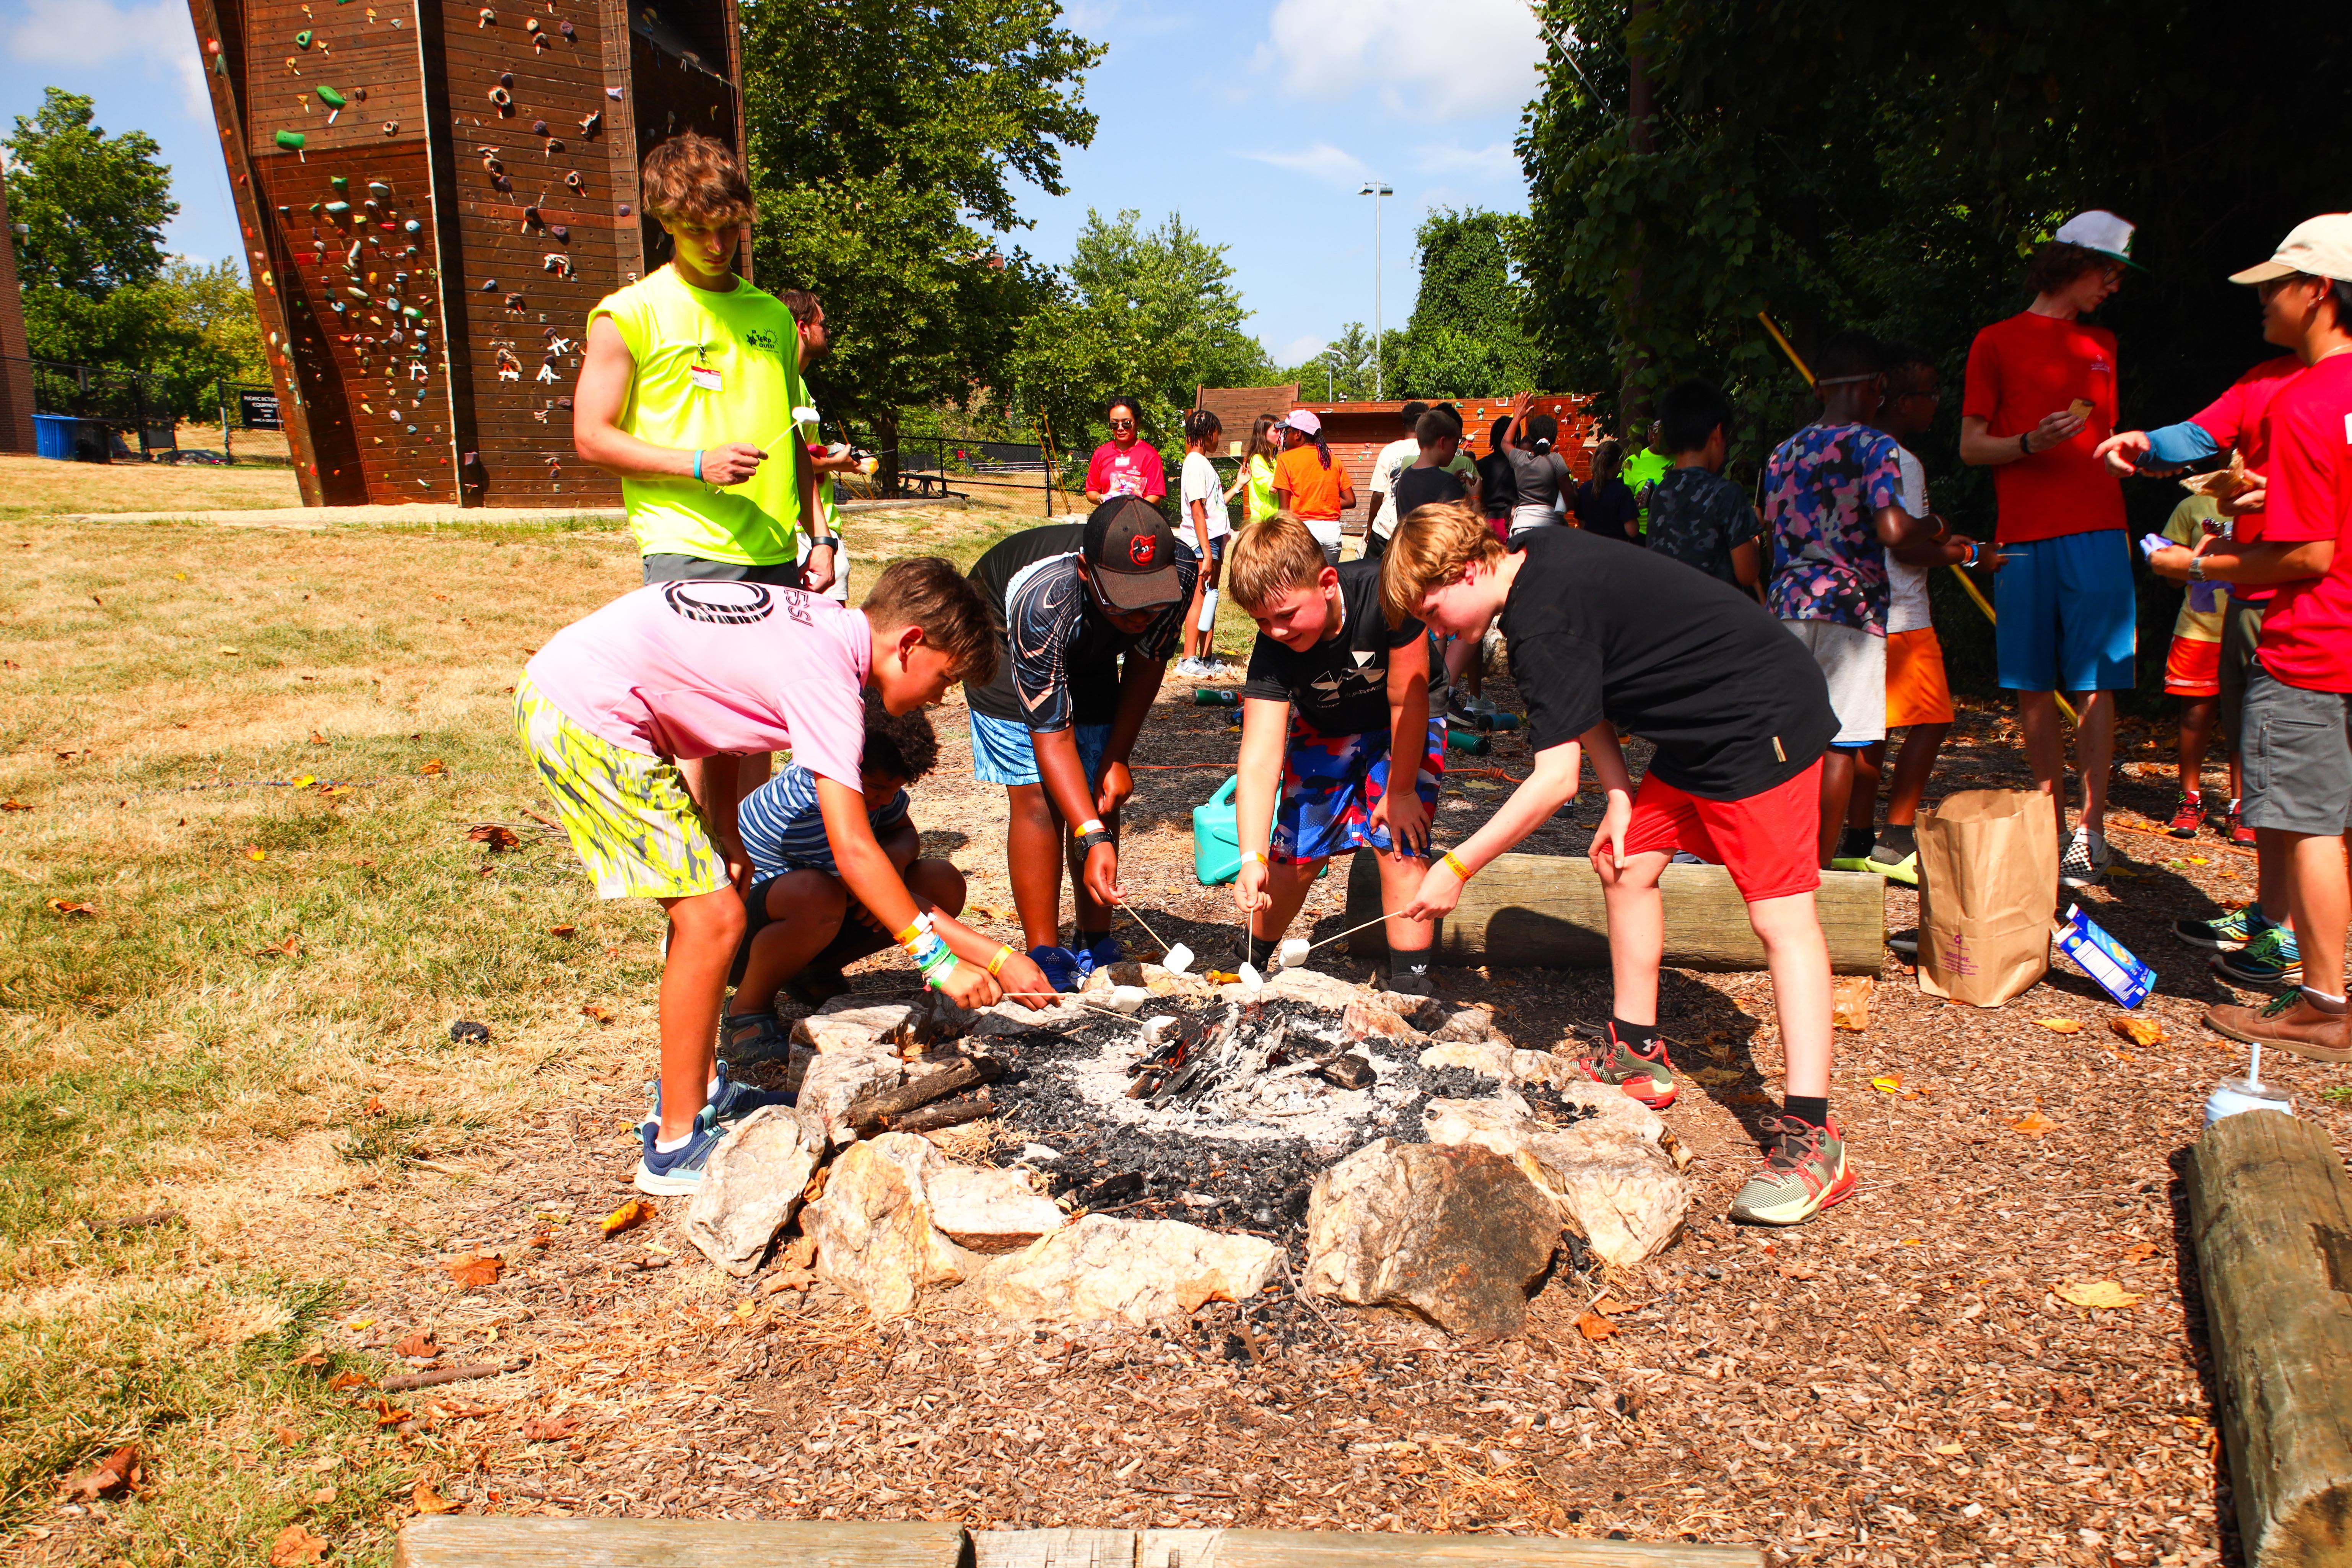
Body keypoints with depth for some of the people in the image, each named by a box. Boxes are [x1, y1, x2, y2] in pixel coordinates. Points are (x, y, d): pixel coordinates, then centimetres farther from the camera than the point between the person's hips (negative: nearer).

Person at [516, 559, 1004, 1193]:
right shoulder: (827, 675, -18)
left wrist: (725, 839, 13)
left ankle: (697, 1089, 29)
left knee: (704, 899, 17)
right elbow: (852, 849, -22)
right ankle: (676, 1146, 3)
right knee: (714, 918, -8)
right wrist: (937, 956, -18)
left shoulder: (817, 622, 9)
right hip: (586, 717, -10)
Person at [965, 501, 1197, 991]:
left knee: (1103, 793, -2)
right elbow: (1052, 736, -38)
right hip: (1004, 641, -4)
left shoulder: (1180, 576, -31)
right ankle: (1044, 955, -7)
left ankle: (1096, 943, 9)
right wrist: (1094, 840, -44)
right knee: (1037, 795, -16)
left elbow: (1146, 664, -10)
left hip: (1090, 654, 5)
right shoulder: (1042, 603, -44)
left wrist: (1118, 758, -12)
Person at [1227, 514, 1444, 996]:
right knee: (1296, 854, 0)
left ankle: (1410, 989, -6)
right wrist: (1252, 858, -47)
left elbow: (1407, 702, -28)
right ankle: (1250, 965, 23)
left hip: (1403, 731, -2)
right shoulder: (1273, 650, -30)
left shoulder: (1383, 595, -38)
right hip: (1324, 734, 2)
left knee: (1397, 844, -16)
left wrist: (1401, 791, -19)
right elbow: (1260, 759, -36)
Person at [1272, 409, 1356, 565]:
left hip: (1302, 529, -4)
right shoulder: (1332, 459, 10)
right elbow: (1350, 501, 7)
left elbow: (1284, 508, -6)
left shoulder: (1287, 460, -2)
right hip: (1333, 529, 5)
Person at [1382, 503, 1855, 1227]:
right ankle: (1638, 1057, 23)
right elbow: (1588, 699, 12)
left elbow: (1556, 779, -25)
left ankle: (1811, 1137, -15)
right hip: (1701, 732, 10)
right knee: (1626, 864, 13)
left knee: (1780, 914, -14)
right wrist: (1620, 796, 2)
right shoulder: (1535, 559, 5)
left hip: (1763, 724, -10)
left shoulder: (1545, 619, -24)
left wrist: (1458, 867, -21)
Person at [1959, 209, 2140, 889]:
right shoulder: (1997, 342, 10)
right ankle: (2051, 824, 10)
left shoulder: (2101, 344, 22)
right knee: (2032, 686, 1)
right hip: (2023, 536, -2)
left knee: (2093, 682, -7)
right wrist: (2031, 443, -12)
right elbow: (1971, 447, 4)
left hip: (2094, 532, 2)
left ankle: (2092, 831, -7)